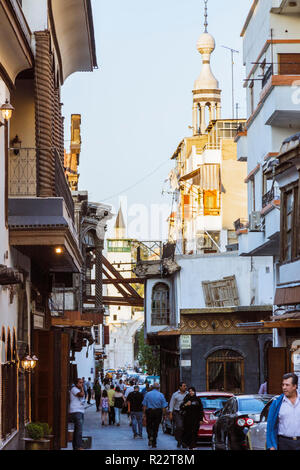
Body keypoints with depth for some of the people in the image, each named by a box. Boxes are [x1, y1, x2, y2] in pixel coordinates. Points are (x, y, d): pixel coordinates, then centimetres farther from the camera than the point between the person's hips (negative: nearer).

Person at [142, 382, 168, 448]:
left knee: (149, 426, 14)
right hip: (158, 412, 1)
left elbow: (144, 405, -2)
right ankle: (154, 444, 12)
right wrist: (164, 415, 6)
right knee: (155, 428, 9)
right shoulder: (161, 395, -1)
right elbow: (164, 406, -2)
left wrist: (144, 413, 3)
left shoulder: (147, 394, -1)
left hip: (149, 411, -1)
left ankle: (150, 437, -15)